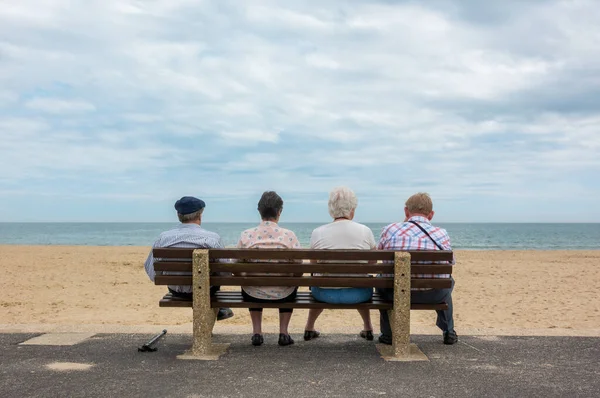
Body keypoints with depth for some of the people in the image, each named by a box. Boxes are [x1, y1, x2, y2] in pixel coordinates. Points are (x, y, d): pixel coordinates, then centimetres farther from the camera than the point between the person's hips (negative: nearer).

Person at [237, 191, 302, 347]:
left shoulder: (246, 235, -9)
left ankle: (257, 331, 31)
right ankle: (283, 332, 29)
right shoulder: (289, 235, -12)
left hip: (253, 295, 1)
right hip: (282, 296, -1)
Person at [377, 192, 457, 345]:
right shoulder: (442, 234, 0)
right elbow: (450, 264, 18)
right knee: (448, 280, 36)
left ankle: (388, 334, 37)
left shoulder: (390, 230, -3)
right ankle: (449, 332, 44)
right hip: (435, 296, 1)